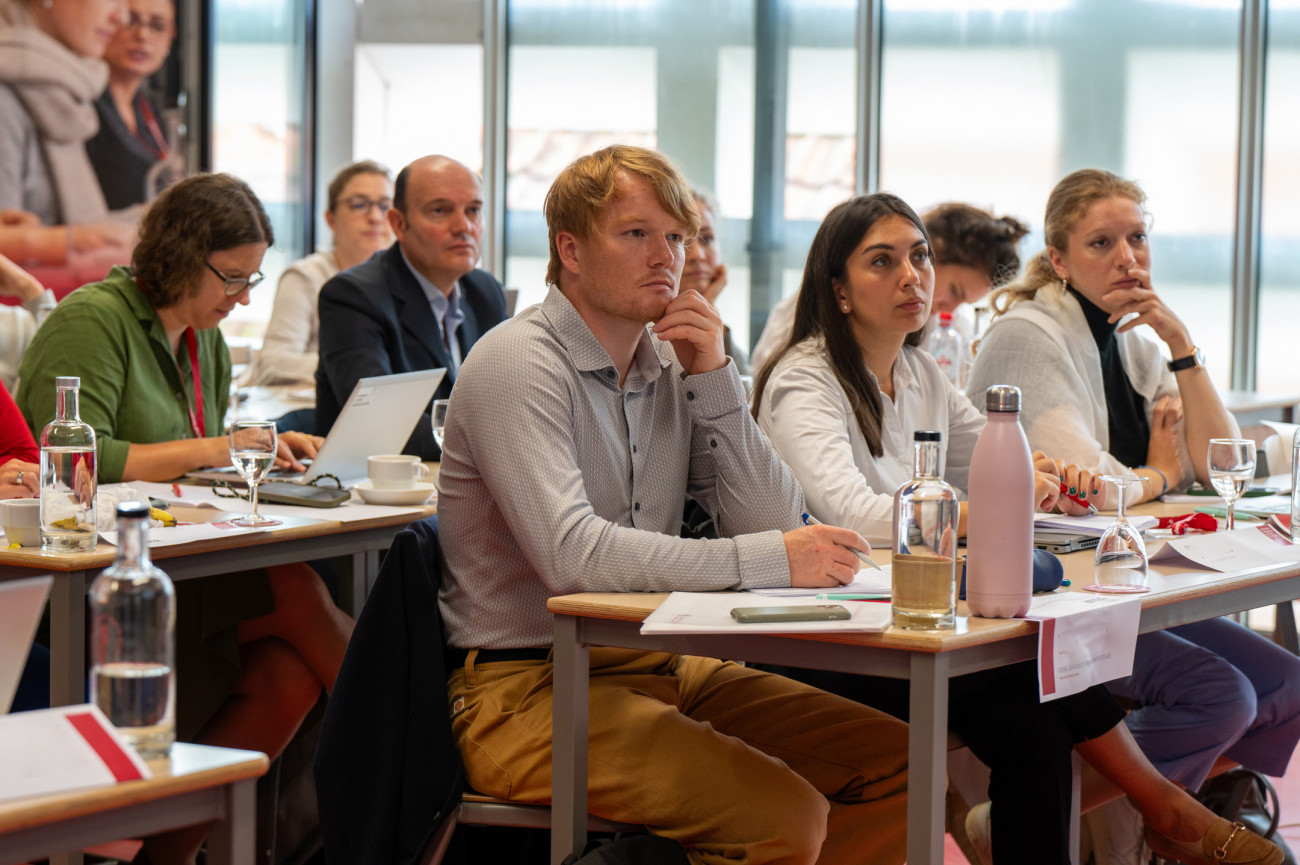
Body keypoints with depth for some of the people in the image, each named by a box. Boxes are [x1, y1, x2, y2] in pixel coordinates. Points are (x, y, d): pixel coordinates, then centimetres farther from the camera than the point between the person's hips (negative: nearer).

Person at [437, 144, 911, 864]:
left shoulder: (672, 368, 11)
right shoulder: (517, 364, -12)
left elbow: (771, 524, 4)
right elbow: (571, 554, -26)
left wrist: (715, 380, -6)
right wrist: (767, 560, -26)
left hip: (653, 665, 8)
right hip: (528, 685, -8)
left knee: (895, 762, -2)